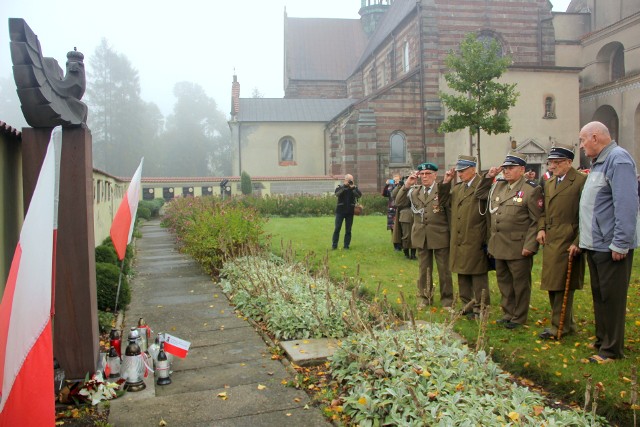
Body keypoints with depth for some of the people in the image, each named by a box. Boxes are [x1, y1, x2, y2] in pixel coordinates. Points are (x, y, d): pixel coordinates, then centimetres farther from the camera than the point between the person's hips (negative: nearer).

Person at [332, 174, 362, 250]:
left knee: (348, 230, 4)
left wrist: (353, 187, -21)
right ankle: (334, 245, 5)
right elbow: (337, 194, -18)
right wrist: (344, 186, -22)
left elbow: (359, 195, -10)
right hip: (340, 211, -1)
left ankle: (346, 245, 10)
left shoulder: (354, 188, 7)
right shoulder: (340, 187, 3)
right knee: (337, 228, -2)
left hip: (350, 212, 2)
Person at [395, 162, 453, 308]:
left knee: (444, 269, 6)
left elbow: (450, 211, -4)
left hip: (440, 236, -3)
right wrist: (406, 185, -10)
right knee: (424, 269, 14)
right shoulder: (414, 190, 8)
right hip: (421, 236, 4)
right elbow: (398, 201, 0)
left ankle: (447, 299, 19)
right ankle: (424, 297, 26)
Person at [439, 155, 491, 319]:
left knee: (478, 275, 2)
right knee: (462, 275, 15)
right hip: (459, 241, 8)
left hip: (475, 242, -8)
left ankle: (479, 308, 11)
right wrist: (446, 182, 6)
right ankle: (467, 305, 28)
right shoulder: (457, 187, 14)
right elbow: (444, 200, 14)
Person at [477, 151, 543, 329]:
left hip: (518, 247, -7)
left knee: (520, 283, 6)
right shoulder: (498, 186, 10)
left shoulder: (531, 189, -9)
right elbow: (480, 194, 25)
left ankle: (519, 318, 19)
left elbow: (536, 221, -11)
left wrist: (530, 245, -17)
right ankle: (508, 313, 30)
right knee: (503, 281, 16)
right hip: (499, 245, 7)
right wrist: (488, 176, 10)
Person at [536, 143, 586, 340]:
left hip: (567, 242, -8)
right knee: (553, 285, 12)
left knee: (562, 285, -3)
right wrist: (541, 228, 7)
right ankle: (567, 323, 25)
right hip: (550, 241, 8)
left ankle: (559, 327, 8)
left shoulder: (581, 181, -8)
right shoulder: (549, 182, 17)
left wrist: (578, 242, -15)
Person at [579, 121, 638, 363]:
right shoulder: (598, 163, 17)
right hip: (595, 244, 10)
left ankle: (612, 350, 10)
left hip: (611, 246, -10)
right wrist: (583, 240, 18)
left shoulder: (618, 159, -15)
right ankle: (601, 340, 29)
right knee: (599, 295, 17)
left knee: (611, 297, -1)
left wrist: (619, 243, -23)